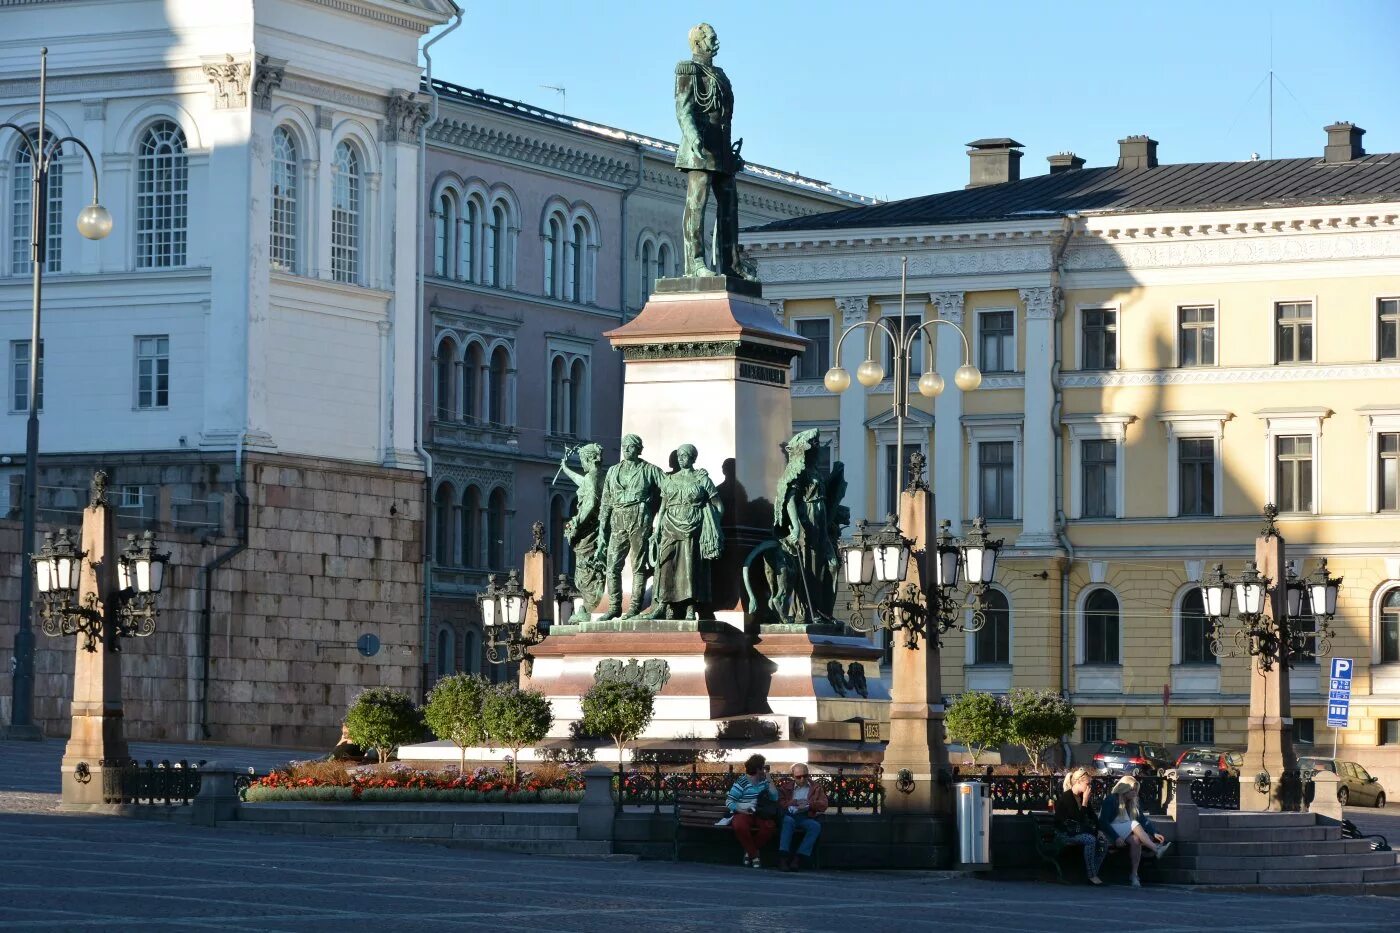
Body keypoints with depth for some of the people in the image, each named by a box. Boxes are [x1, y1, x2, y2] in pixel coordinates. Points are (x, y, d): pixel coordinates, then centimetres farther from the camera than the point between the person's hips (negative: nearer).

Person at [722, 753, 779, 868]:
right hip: (743, 814, -4)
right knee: (740, 826, -41)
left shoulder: (764, 781, 11)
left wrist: (769, 780, 0)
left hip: (759, 815, 4)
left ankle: (749, 852, -14)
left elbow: (774, 798, 3)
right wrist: (742, 809, -23)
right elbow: (729, 802, -8)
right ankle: (754, 856, -25)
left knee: (770, 825, -31)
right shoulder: (741, 782, -7)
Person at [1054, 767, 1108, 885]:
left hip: (1079, 831, 8)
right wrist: (1085, 800, -19)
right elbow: (1079, 819, -21)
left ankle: (1094, 873, -12)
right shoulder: (1066, 798, -16)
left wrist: (1098, 830, -2)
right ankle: (1091, 875, -28)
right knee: (1090, 839, -32)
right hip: (1065, 834, -8)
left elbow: (1092, 817, 13)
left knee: (1103, 840, -13)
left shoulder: (1082, 796, 9)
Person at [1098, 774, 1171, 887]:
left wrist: (1154, 833, -9)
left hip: (1127, 833, 6)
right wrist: (1116, 837, -23)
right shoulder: (1111, 800, -3)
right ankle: (1156, 849, -42)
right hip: (1110, 832, -6)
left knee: (1136, 840, -31)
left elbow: (1144, 820, 10)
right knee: (1135, 825, -30)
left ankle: (1134, 874, -36)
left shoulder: (1133, 803, 17)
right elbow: (1103, 822, -12)